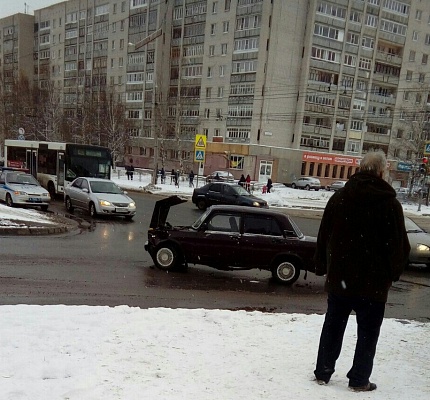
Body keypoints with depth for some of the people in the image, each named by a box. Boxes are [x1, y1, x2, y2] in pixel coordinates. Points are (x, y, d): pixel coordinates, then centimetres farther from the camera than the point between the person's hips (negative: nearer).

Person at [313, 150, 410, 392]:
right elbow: (400, 245, -7)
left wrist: (322, 266, 12)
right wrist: (394, 273, 8)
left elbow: (324, 236, 3)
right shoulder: (389, 203, -12)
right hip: (373, 281, -3)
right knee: (367, 332, 13)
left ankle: (323, 373, 23)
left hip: (339, 277, 3)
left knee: (333, 327, 15)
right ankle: (359, 380, 20)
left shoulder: (339, 198, -2)